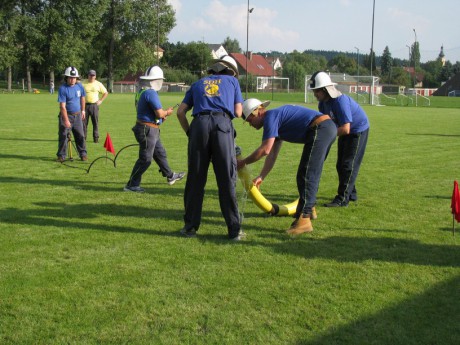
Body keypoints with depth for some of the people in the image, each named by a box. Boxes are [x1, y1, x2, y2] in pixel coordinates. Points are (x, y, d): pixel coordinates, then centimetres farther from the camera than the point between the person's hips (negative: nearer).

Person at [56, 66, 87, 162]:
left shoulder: (79, 86, -1)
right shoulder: (62, 89, -17)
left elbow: (82, 98, 19)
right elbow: (62, 106, -21)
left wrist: (83, 110, 20)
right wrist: (66, 120, -26)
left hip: (77, 115, 4)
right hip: (66, 115, -4)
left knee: (80, 136, 6)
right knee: (64, 136, -4)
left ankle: (83, 154, 15)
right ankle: (61, 156, 4)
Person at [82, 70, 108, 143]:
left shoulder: (98, 84, 5)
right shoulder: (83, 84, 3)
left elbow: (106, 93, 12)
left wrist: (101, 100, 4)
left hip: (94, 105, 0)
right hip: (85, 105, 0)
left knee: (95, 122, -2)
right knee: (84, 122, 2)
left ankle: (96, 138, 3)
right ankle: (83, 137, 9)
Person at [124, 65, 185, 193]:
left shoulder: (141, 91, 11)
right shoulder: (151, 93, -20)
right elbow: (159, 113, -22)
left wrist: (161, 115, 14)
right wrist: (167, 112, 0)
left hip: (150, 129, 10)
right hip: (148, 129, -10)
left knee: (160, 153, 23)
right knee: (145, 159, -5)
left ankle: (170, 176, 38)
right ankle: (131, 185, 0)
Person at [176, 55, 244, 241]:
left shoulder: (198, 83, 29)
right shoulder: (232, 81, 25)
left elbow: (180, 112, 19)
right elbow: (238, 112, 19)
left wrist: (189, 132, 27)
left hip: (199, 124, 2)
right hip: (223, 124, -2)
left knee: (195, 178, 8)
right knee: (227, 180, 1)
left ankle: (190, 226, 13)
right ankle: (234, 230, 3)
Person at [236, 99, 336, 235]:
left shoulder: (271, 117, -7)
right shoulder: (276, 121, 22)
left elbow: (265, 150, -14)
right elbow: (272, 154, 23)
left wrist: (243, 162, -3)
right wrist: (261, 177, 22)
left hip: (320, 130, -10)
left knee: (306, 175, -10)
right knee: (311, 173, 23)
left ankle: (303, 219, -14)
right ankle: (310, 208, 36)